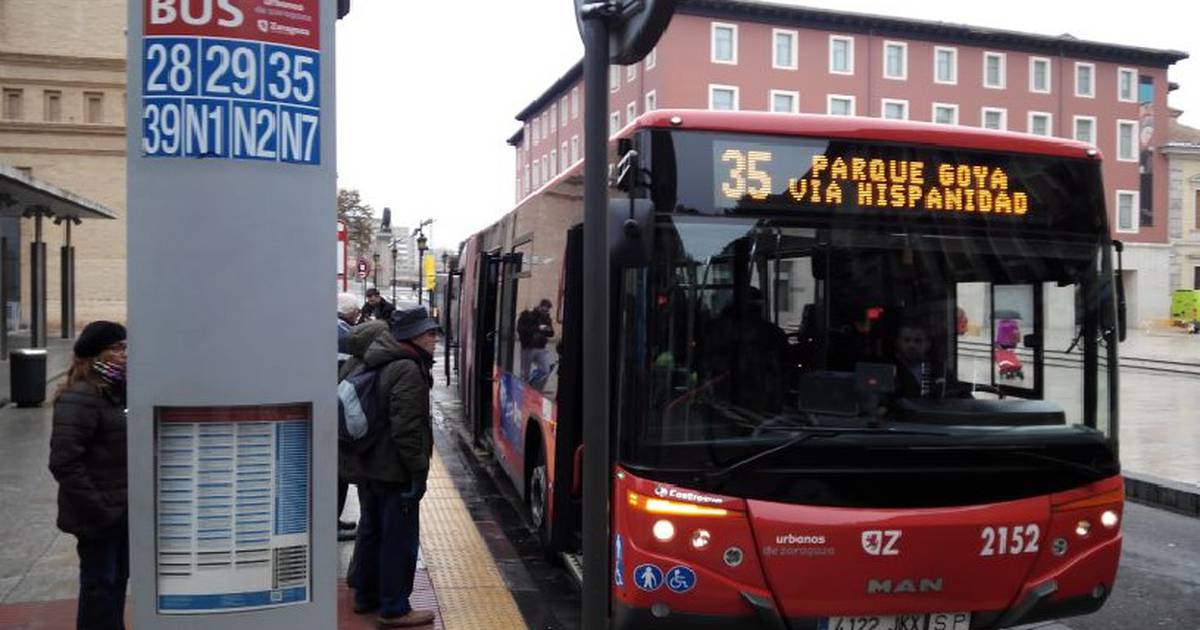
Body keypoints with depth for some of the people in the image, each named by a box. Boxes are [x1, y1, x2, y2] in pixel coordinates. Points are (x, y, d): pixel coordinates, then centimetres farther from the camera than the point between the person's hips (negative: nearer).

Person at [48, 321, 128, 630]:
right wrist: (97, 508, -22)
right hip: (99, 515, -8)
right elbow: (64, 462, -23)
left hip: (122, 510, 8)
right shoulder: (80, 398, -19)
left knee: (118, 579, 19)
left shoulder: (116, 393, 9)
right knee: (99, 583, 4)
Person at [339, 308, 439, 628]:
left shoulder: (367, 363, 10)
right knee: (399, 538, -1)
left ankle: (365, 595, 32)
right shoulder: (408, 371, -20)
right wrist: (418, 470, -20)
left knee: (371, 530, 21)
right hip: (394, 469, -10)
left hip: (364, 466, 10)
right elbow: (406, 429, -25)